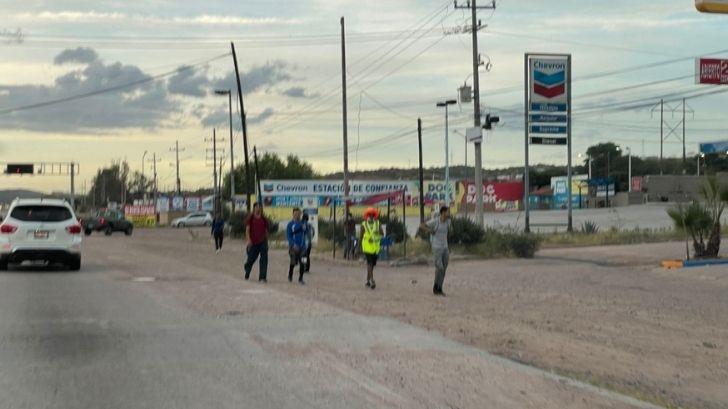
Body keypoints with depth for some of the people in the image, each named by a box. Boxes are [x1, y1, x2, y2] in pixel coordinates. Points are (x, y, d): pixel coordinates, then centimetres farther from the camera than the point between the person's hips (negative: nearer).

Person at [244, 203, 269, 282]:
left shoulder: (264, 219, 8)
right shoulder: (250, 218, -1)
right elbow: (247, 229, -8)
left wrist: (266, 242, 16)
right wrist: (248, 239, -22)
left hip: (262, 242, 2)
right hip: (253, 242, -2)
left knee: (264, 259, -10)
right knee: (251, 259, 8)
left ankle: (262, 277, -10)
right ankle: (246, 275, 33)